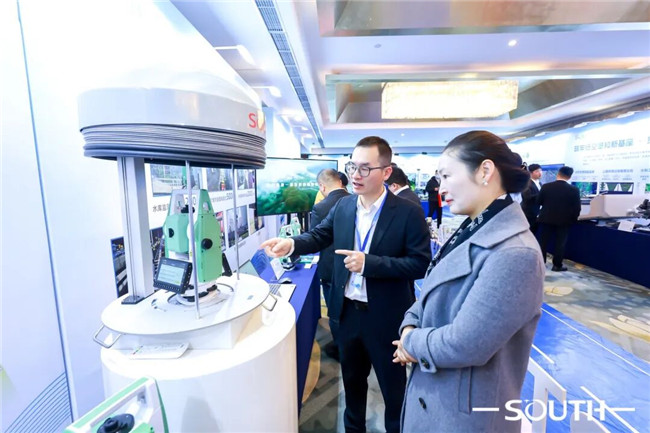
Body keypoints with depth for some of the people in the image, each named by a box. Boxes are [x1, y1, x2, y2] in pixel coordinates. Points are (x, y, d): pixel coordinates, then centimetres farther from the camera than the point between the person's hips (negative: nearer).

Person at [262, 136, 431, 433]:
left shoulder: (408, 213, -17)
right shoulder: (342, 206, -2)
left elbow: (421, 264, -18)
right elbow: (319, 236, 3)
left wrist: (368, 262, -28)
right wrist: (291, 243, -18)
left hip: (385, 317, -4)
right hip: (347, 312, 5)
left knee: (392, 384, 21)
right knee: (352, 378, 27)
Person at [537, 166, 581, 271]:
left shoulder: (546, 186, -9)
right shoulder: (574, 190, -10)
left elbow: (538, 202, 0)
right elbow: (577, 208, -6)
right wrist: (573, 219, 10)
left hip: (546, 218, 1)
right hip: (564, 221, 0)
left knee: (543, 242, 10)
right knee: (560, 243, 8)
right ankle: (557, 265, 13)